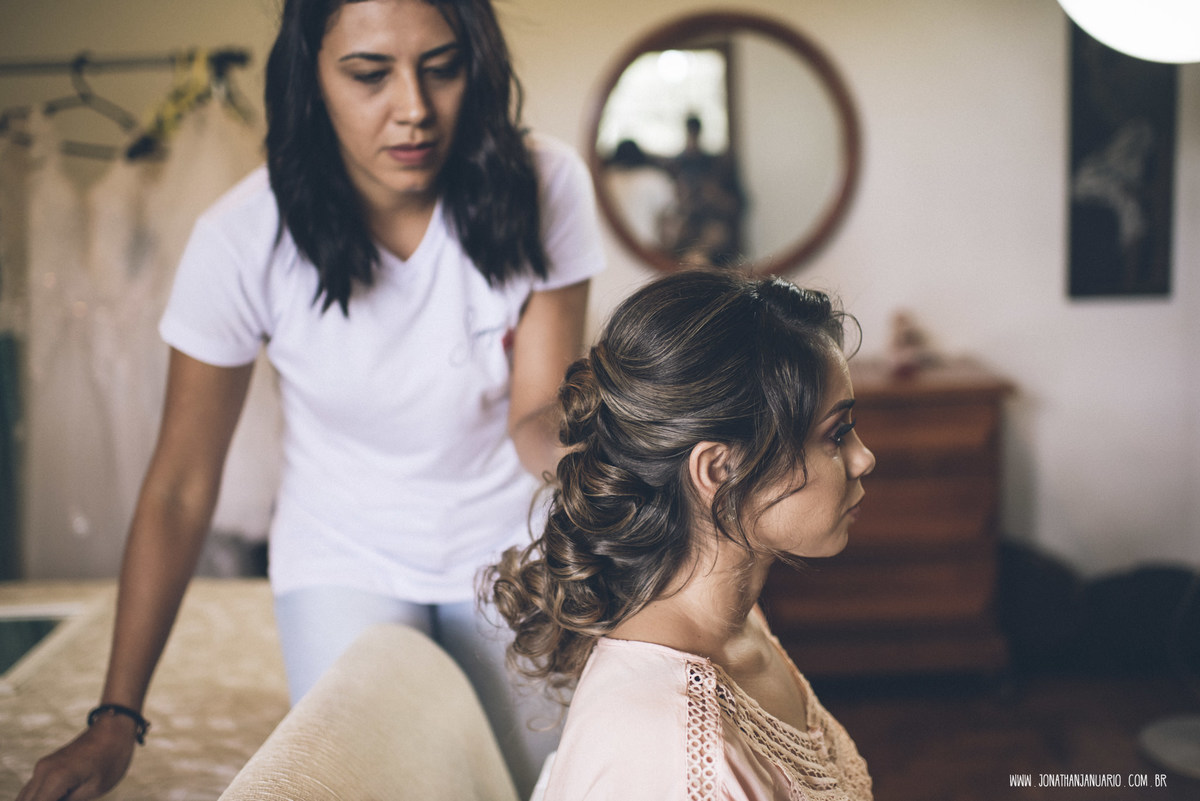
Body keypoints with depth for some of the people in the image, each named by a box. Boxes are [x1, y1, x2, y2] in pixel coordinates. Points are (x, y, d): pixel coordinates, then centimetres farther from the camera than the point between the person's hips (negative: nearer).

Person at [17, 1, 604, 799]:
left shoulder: (544, 186, -19)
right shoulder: (245, 240, -21)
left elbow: (536, 417, -15)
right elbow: (180, 487, -13)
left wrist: (557, 431, -41)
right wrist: (117, 720, -11)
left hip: (509, 549, 2)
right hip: (348, 560, -1)